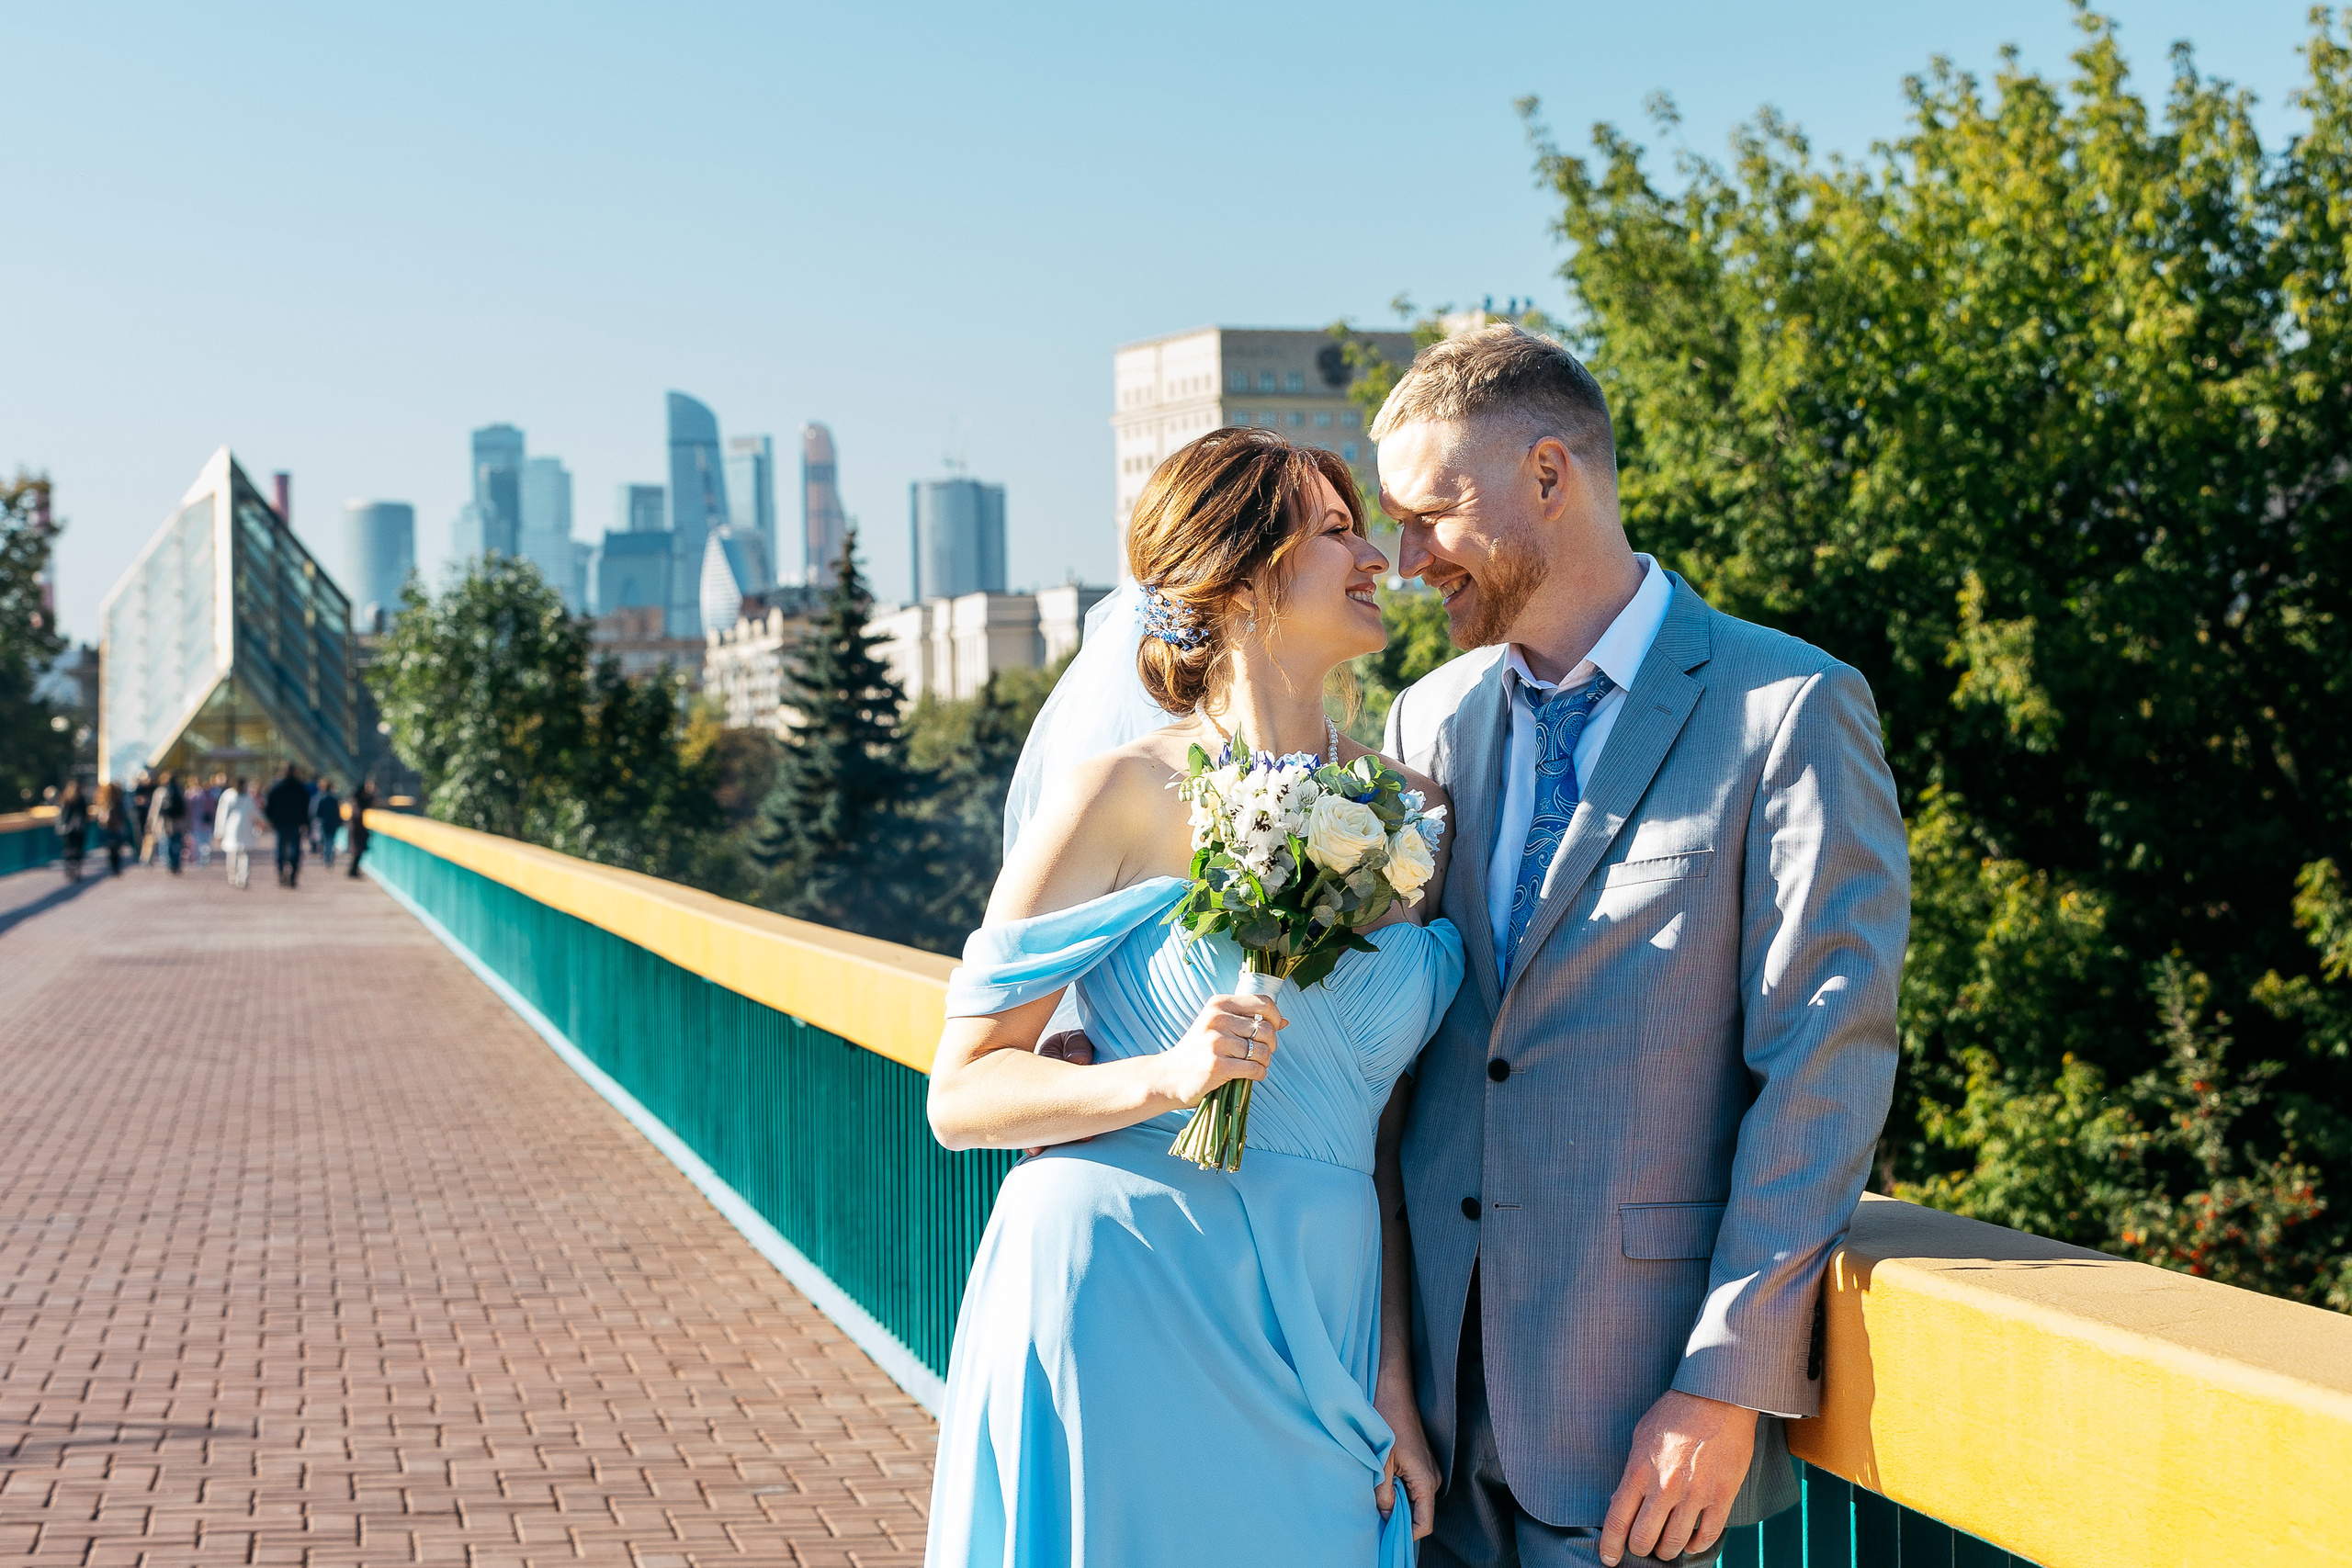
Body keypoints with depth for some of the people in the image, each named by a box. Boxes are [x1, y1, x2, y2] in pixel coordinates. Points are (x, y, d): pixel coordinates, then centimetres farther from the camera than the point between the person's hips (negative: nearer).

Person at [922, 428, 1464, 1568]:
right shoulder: (1124, 792, -6)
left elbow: (1381, 1121, 11)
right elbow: (961, 1096, -5)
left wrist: (1396, 1367, 4)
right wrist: (1162, 1078, -21)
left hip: (1314, 1332, 4)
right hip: (1119, 1312, -4)